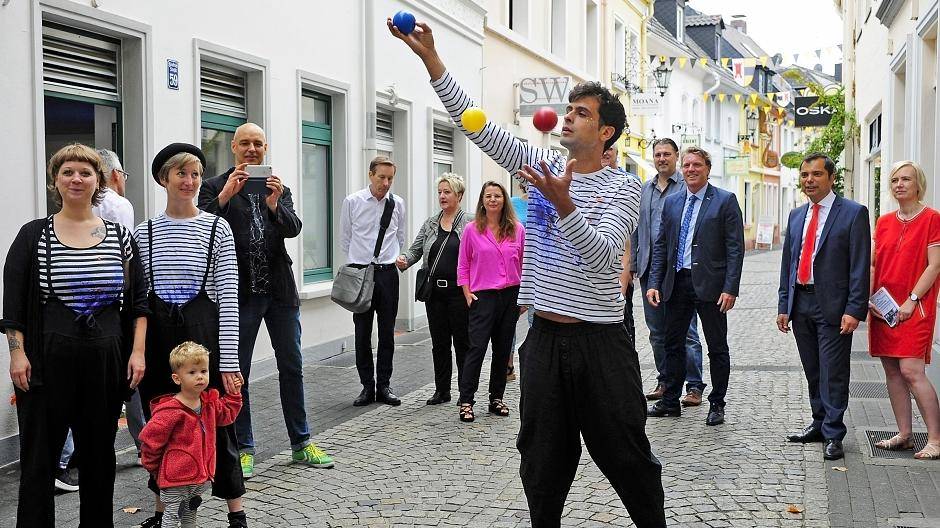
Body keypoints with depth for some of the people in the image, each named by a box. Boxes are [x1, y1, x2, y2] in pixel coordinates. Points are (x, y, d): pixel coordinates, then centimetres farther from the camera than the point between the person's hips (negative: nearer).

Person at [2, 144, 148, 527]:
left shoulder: (119, 236, 8)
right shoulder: (34, 235, 3)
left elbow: (138, 300, 8)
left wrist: (138, 351, 1)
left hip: (106, 360, 2)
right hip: (48, 361, -2)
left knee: (99, 456, 12)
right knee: (39, 457, 2)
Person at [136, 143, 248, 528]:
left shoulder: (217, 228, -2)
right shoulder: (144, 233, 6)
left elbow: (229, 297, -5)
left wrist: (228, 361, -10)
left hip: (203, 333, -3)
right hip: (156, 337, 3)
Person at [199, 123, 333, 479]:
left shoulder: (279, 189, 11)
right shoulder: (215, 187, 1)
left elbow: (293, 229, -3)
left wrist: (275, 204, -20)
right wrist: (226, 195, -23)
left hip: (280, 290, 3)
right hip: (240, 292, -3)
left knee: (292, 367, 9)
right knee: (237, 372, 5)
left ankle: (301, 444, 19)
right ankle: (242, 449, 16)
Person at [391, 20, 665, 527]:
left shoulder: (622, 188, -5)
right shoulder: (542, 165, 6)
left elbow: (600, 256, -20)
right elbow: (478, 125, -1)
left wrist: (564, 203, -36)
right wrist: (431, 59, -8)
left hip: (600, 340, -3)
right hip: (544, 337, 4)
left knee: (628, 455, 6)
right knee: (542, 458, 11)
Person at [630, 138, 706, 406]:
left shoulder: (687, 186, -2)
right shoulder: (644, 189, 13)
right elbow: (636, 229, 15)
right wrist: (631, 265, 10)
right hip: (649, 268, 5)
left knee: (686, 330, -4)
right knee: (657, 331, 12)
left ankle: (694, 386, 2)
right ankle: (665, 381, 23)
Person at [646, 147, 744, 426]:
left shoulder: (725, 201, -3)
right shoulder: (671, 202, 10)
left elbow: (735, 248, -7)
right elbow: (660, 246, 11)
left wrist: (730, 288, -14)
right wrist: (654, 283, 2)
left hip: (710, 285, -5)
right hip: (677, 283, 5)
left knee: (717, 348, 5)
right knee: (672, 343, 11)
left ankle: (717, 404, 16)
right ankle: (670, 401, 22)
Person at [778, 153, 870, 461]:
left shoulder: (854, 213, -5)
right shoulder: (796, 216, 14)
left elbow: (860, 266, -9)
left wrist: (854, 310, -15)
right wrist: (784, 306, 10)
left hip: (833, 306, -6)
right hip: (801, 305, 6)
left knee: (834, 374, -2)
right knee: (812, 372, 15)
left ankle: (833, 436, 6)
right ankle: (820, 424, 28)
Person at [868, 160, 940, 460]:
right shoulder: (884, 222, 12)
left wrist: (911, 300, -14)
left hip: (914, 308, -6)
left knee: (911, 371, -13)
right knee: (891, 371, 7)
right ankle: (904, 435, 15)